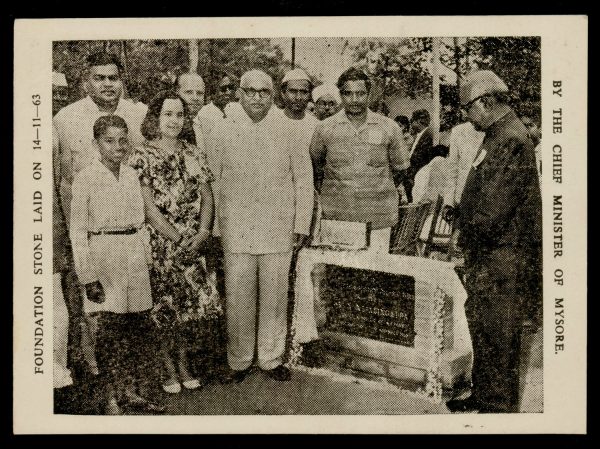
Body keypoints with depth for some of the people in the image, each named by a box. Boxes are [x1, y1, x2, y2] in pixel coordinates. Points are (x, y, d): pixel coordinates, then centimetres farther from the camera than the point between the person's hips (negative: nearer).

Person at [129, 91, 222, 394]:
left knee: (192, 301, 4)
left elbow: (206, 196, 9)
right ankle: (167, 368, 15)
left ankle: (183, 363, 20)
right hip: (157, 241, -4)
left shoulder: (193, 155, 10)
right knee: (162, 304, 0)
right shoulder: (141, 155, -3)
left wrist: (203, 231, -6)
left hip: (193, 242, 4)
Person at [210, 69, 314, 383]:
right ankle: (239, 361, 20)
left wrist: (302, 224, 2)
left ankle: (271, 358, 23)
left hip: (279, 229, 0)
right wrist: (214, 226, 4)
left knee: (275, 297, 7)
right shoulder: (223, 131, 5)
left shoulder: (288, 131, 5)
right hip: (236, 229, 0)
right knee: (238, 298, 3)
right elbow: (213, 181, 7)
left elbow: (303, 178, 6)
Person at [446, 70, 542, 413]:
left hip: (503, 259, -10)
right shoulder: (497, 136, 16)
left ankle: (499, 406, 15)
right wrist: (464, 230, 10)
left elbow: (493, 208, -23)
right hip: (486, 257, 10)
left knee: (499, 338, 2)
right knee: (482, 330, 18)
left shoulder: (512, 141, -18)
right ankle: (483, 395, 32)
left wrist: (468, 238, -11)